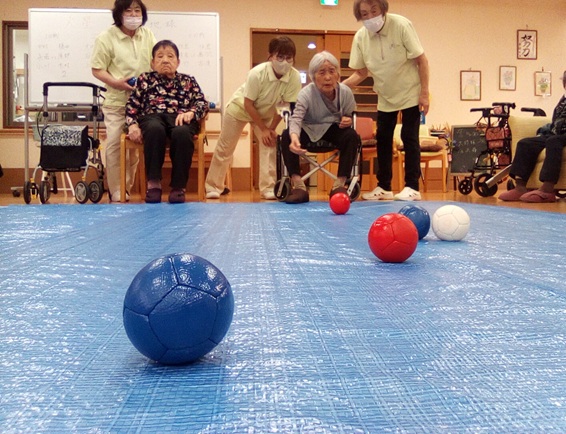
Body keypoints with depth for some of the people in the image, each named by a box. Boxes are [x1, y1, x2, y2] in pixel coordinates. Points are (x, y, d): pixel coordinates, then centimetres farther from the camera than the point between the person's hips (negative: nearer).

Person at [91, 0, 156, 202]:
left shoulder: (148, 35, 8)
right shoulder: (106, 38, -6)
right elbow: (97, 69, -7)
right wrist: (117, 83, -22)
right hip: (117, 102, -4)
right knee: (115, 146, -4)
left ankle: (128, 188, 24)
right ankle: (117, 194, 3)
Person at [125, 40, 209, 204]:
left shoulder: (188, 81, 25)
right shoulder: (145, 79, 25)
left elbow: (202, 103, 12)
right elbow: (132, 105, 16)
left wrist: (190, 113, -11)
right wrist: (133, 125, -4)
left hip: (179, 118, 0)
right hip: (152, 117, 0)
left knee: (182, 133, -38)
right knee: (155, 129, -40)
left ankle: (178, 186, -29)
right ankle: (153, 183, -31)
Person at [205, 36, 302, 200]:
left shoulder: (295, 77, -28)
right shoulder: (257, 73, -37)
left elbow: (285, 105, -16)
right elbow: (248, 104, -28)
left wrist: (271, 128, -16)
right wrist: (263, 129, -23)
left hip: (266, 112, 3)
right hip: (240, 107, -3)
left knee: (269, 144, -12)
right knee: (224, 148, 4)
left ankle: (268, 188, -4)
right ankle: (213, 186, 18)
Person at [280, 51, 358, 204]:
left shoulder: (346, 92, -14)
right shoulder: (306, 93, -24)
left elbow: (350, 115, 4)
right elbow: (296, 118, -41)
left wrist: (347, 120, -23)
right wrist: (294, 137, -63)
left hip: (333, 130, 2)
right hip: (309, 130, -2)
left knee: (351, 135, -28)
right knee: (286, 136, -30)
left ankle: (340, 184, -21)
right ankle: (299, 186, -32)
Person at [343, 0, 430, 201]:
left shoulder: (401, 25, -21)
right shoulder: (360, 37, -11)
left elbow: (422, 61, -16)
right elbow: (361, 73, -2)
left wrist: (424, 93, -19)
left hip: (410, 93, -4)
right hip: (385, 97, 4)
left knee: (409, 138, -5)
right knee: (382, 139, 5)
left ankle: (412, 187, 2)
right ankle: (383, 187, 15)